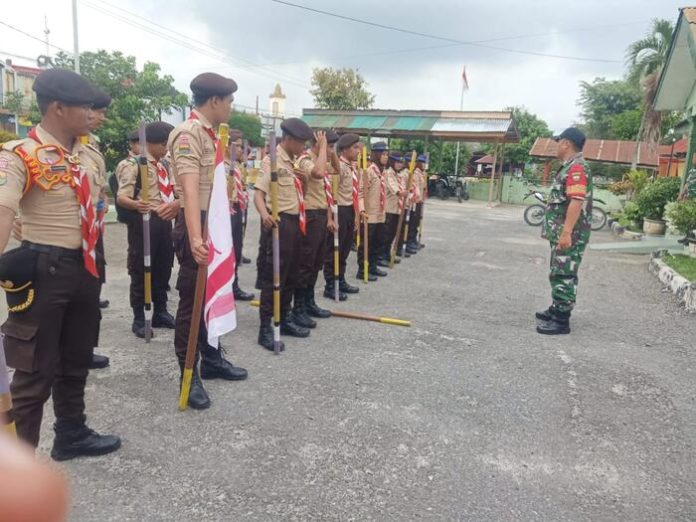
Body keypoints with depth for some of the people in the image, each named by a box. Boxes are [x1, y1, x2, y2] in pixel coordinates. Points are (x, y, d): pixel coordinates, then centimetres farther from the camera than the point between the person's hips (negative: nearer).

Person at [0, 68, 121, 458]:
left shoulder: (88, 155, 9)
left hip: (85, 268, 8)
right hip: (44, 269, -7)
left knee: (76, 360, 20)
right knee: (35, 369, 1)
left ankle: (71, 434, 38)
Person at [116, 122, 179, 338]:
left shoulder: (165, 166, 15)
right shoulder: (133, 164, -7)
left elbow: (175, 192, 21)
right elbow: (121, 197, -15)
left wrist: (176, 203, -3)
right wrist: (136, 204, -38)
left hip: (165, 221, 7)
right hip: (144, 221, -7)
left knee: (163, 268, 13)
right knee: (140, 271, 1)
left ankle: (160, 313, 26)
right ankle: (139, 319, 11)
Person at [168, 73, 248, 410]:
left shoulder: (209, 134, 14)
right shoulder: (188, 134, -17)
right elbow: (190, 189, -31)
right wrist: (195, 237, -41)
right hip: (196, 228, -10)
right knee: (191, 301, -1)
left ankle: (212, 360, 32)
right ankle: (189, 376, 12)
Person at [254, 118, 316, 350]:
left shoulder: (293, 162, 15)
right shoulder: (271, 160, -11)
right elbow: (259, 192, -22)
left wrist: (303, 180, 12)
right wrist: (264, 214, -38)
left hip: (295, 222, 9)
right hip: (278, 222, -9)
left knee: (291, 275, 15)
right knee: (272, 277, -5)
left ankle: (285, 319, 28)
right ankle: (265, 328, 2)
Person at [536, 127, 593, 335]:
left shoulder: (576, 167, -16)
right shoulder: (571, 167, 18)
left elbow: (577, 202, -26)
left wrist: (566, 232, -29)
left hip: (569, 234, -11)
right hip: (562, 232, 11)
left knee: (564, 275, -7)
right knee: (558, 273, 18)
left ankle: (562, 321, -2)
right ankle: (557, 310, 30)